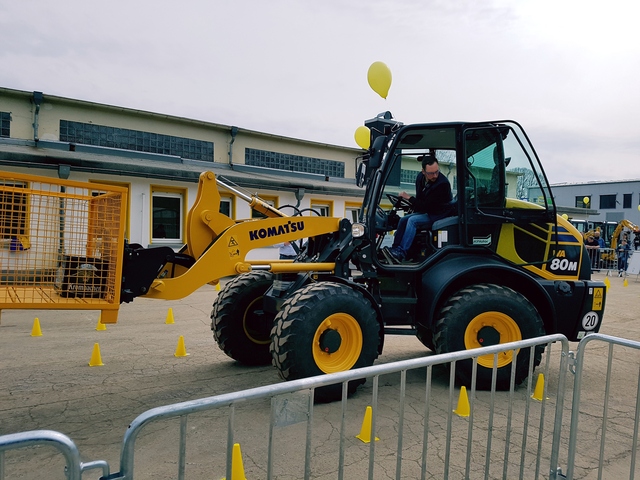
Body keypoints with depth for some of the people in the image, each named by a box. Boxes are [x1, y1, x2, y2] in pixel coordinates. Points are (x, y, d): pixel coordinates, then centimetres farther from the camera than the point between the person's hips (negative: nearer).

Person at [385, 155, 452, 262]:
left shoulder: (443, 184, -27)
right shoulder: (420, 177, -4)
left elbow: (427, 206, -25)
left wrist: (409, 198, -18)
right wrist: (412, 205, -2)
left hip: (439, 215, -8)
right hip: (426, 211, 8)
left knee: (413, 221, -25)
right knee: (403, 220, -7)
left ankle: (401, 253, -28)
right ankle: (395, 248, -8)